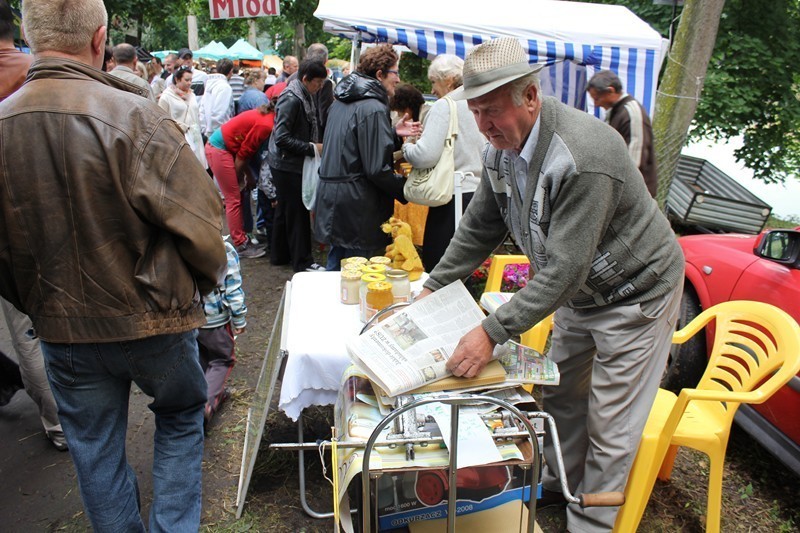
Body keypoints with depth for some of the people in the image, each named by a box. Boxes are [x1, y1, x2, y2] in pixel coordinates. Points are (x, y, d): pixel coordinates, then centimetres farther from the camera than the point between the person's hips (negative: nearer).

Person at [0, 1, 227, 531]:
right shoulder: (131, 114, -21)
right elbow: (198, 220, -21)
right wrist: (206, 281, -1)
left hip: (61, 329, 4)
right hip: (151, 322, -3)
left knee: (95, 449, 21)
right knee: (180, 418, 23)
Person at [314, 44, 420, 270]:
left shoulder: (340, 102, 12)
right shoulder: (373, 109, -16)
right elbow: (377, 168, -20)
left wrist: (393, 134, 13)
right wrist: (406, 188, -8)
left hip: (329, 192, 9)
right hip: (355, 203, -9)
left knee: (335, 265, 20)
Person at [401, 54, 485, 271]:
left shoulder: (444, 106, -10)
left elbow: (425, 155, -19)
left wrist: (406, 148, 1)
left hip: (453, 199, -8)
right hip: (480, 195, 8)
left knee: (435, 268, 0)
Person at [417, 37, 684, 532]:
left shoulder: (582, 155, -35)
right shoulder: (503, 148, -7)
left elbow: (564, 269, -34)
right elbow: (480, 228, 3)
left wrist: (492, 332, -34)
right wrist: (432, 288, 0)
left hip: (636, 292, -8)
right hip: (580, 291, 8)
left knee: (610, 427, 3)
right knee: (562, 396, 21)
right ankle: (559, 484, 43)